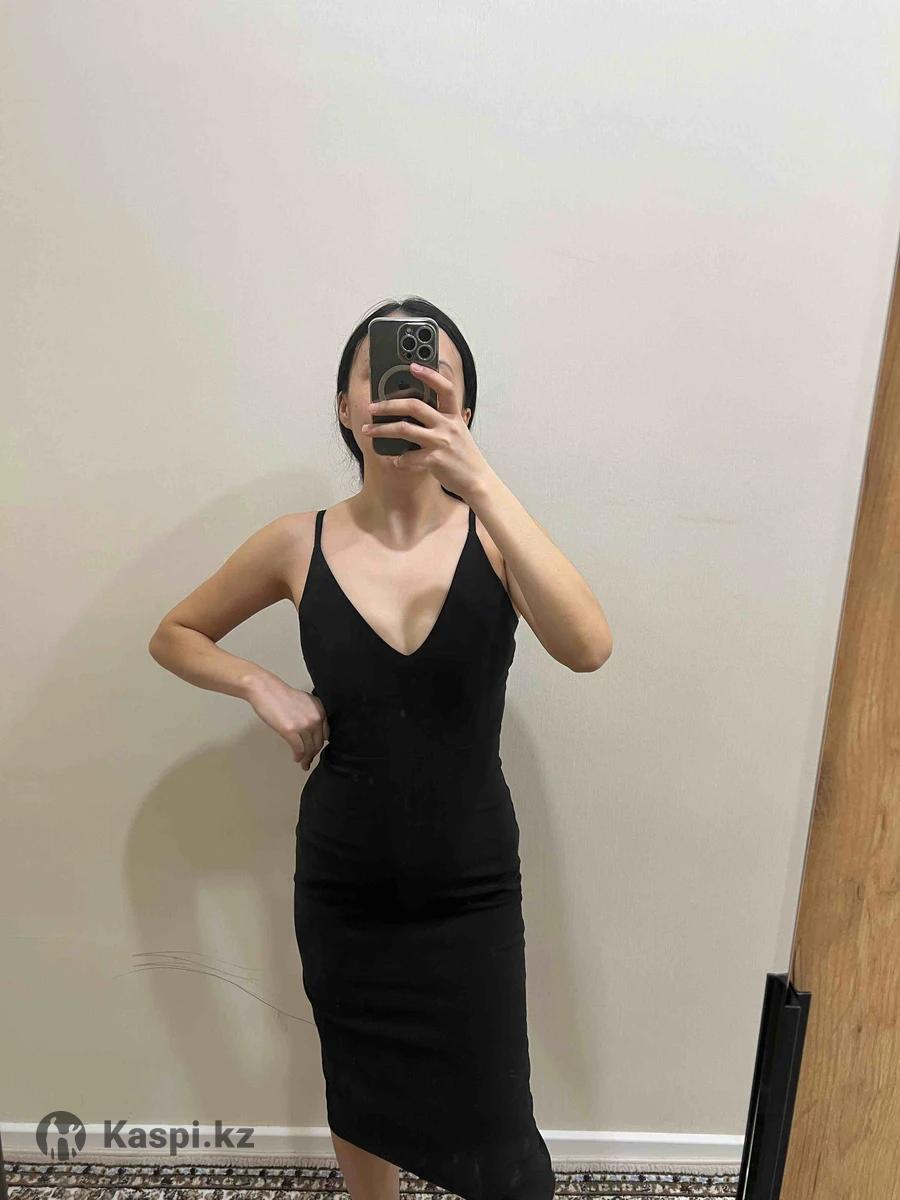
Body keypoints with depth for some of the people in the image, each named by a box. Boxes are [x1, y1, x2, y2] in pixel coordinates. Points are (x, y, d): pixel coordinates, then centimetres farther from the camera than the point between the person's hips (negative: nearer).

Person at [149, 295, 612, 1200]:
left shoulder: (493, 533, -12)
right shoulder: (300, 545, -9)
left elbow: (588, 649, -31)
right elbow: (175, 635, 6)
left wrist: (482, 484, -37)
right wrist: (263, 687, -11)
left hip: (471, 886, -1)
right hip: (342, 885, 2)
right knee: (361, 1098, 26)